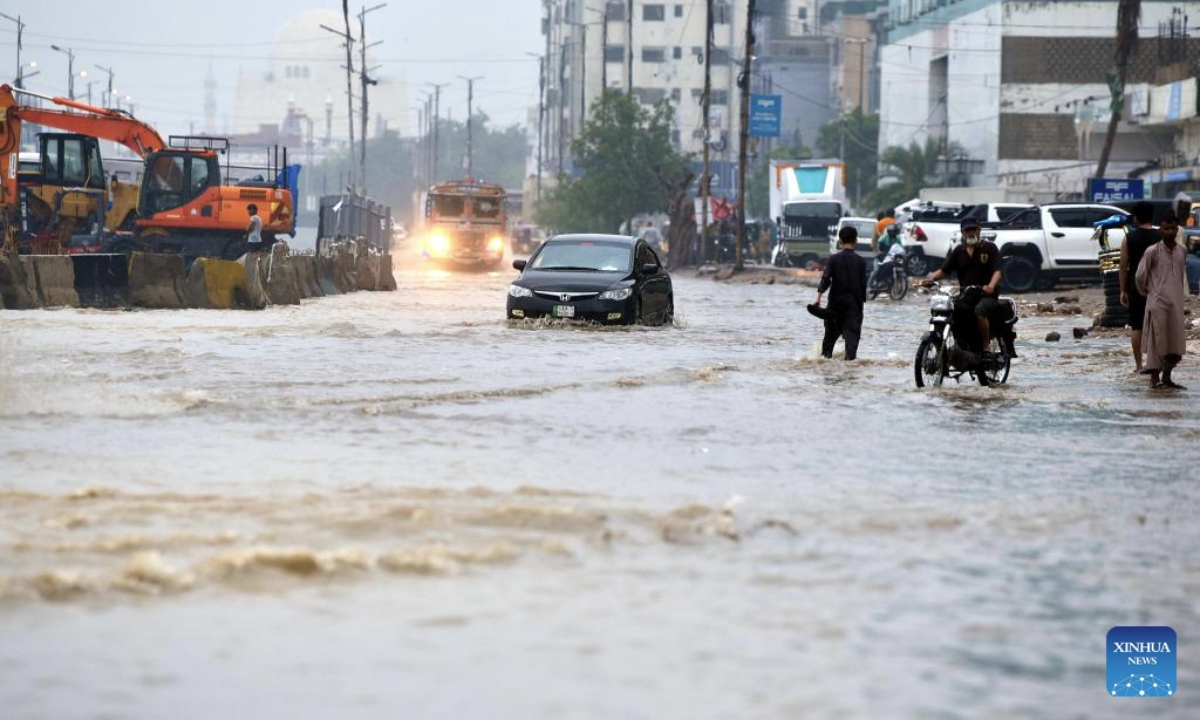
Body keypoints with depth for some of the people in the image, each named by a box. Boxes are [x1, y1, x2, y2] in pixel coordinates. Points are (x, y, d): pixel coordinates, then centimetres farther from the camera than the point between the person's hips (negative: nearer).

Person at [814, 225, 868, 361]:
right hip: (854, 302, -1)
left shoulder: (834, 259, -2)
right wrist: (863, 301, 12)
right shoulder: (861, 261, 0)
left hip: (836, 300, 1)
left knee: (831, 329, 15)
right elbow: (863, 283, 1)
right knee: (852, 330, -4)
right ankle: (850, 356, -18)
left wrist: (819, 296, -15)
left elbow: (826, 279, -11)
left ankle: (825, 355, 19)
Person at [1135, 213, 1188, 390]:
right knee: (1157, 340, -4)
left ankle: (1167, 378, 18)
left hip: (1176, 302, 5)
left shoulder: (1181, 250, 5)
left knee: (1175, 342, 7)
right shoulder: (1152, 252, -10)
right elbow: (1141, 276, -2)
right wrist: (1145, 292, 11)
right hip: (1158, 302, -5)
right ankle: (1154, 378, 3)